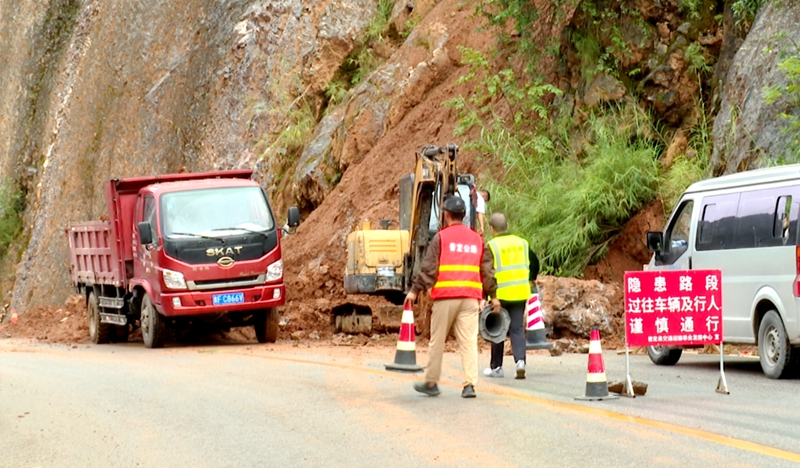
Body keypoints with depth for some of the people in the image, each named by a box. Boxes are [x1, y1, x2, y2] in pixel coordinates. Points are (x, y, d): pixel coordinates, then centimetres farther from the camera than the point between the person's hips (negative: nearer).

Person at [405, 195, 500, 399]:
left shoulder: (441, 237, -1)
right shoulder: (477, 239, 13)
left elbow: (429, 268, -6)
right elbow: (487, 271, 14)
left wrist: (415, 290, -2)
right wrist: (493, 295, 20)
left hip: (445, 296, -3)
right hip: (471, 297, 3)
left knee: (437, 341, 7)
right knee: (469, 341, 0)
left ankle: (431, 383, 13)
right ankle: (470, 384, -9)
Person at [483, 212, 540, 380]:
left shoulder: (491, 246, -8)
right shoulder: (521, 243, 7)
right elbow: (534, 263, 15)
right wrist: (531, 280, 33)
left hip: (500, 295, -4)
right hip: (520, 294, 4)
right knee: (517, 329, 6)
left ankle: (496, 367, 17)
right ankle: (520, 360, -14)